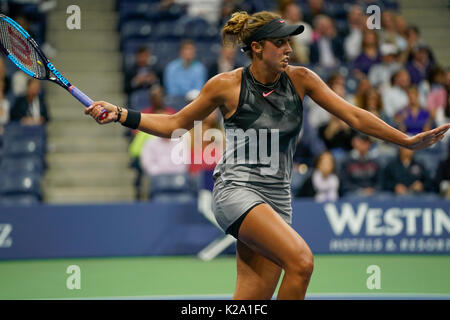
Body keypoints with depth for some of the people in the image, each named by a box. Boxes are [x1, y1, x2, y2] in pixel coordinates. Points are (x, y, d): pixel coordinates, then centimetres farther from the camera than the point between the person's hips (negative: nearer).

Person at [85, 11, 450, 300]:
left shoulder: (300, 79, 3)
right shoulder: (226, 85, -4)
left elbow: (354, 116, 5)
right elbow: (176, 124, 8)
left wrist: (407, 141, -1)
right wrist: (122, 115, -1)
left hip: (277, 197, 4)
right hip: (237, 188, -4)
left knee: (249, 305, -5)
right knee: (301, 260, -27)